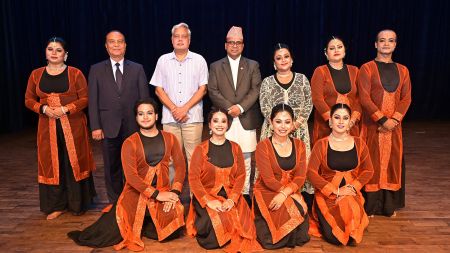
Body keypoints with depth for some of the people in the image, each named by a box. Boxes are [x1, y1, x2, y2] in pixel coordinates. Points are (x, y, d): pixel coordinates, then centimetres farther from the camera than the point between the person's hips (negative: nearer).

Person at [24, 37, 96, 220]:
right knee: (51, 164, 7)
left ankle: (77, 204, 19)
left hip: (73, 126, -2)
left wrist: (65, 109, -17)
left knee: (74, 162, 4)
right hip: (48, 127, 3)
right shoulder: (36, 74, 8)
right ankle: (56, 205, 19)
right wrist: (44, 108, -10)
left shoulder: (75, 74, -1)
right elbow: (29, 100, 10)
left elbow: (85, 99, -4)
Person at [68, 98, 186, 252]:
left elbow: (180, 166, 2)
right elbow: (131, 176, -13)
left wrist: (174, 192, -14)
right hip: (136, 193, -2)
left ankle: (143, 225, 11)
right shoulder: (130, 143, -3)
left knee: (173, 228, -19)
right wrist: (156, 195, -19)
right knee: (110, 234, -17)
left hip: (164, 192, 3)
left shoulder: (169, 138, 6)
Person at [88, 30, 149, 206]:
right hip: (109, 126, 0)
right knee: (111, 167, 9)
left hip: (133, 126, 0)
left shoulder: (137, 69, 7)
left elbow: (144, 98, 4)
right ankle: (114, 201, 24)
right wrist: (95, 126, -4)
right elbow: (93, 100, 3)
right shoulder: (96, 70, 7)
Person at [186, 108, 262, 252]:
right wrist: (209, 201, -18)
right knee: (217, 225, -27)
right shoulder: (201, 149, 1)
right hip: (207, 196, -2)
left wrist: (232, 199, -14)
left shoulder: (235, 148, 9)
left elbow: (241, 176, 2)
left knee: (242, 225, -21)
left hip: (231, 197, 2)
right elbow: (193, 178, -5)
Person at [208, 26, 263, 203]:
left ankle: (244, 192, 14)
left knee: (245, 159, 4)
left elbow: (255, 90, 2)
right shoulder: (215, 66, 11)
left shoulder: (253, 65, 12)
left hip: (246, 120, 1)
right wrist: (229, 108, -11)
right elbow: (213, 91, 2)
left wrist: (241, 107, -12)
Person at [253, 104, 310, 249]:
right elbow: (269, 180, -12)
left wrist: (285, 193, -19)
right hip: (267, 192, -3)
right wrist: (291, 192, -14)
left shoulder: (299, 145, 6)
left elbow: (300, 177, -3)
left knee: (301, 210, -24)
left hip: (291, 193, 4)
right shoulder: (263, 146, -7)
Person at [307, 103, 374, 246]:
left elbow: (368, 170, 8)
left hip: (351, 193, 3)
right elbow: (312, 173, -11)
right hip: (327, 194, -2)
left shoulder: (359, 143, 4)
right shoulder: (321, 145, -6)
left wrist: (353, 187, -10)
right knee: (334, 237, -18)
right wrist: (336, 191, -17)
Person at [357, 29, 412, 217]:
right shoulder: (367, 68, -3)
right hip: (372, 125, -4)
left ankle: (390, 205, 23)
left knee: (392, 162, 9)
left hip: (394, 125, 4)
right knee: (372, 162, 1)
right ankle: (370, 205, 13)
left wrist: (394, 119, -11)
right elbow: (364, 98, -11)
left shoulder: (402, 70, 11)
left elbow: (406, 98, 4)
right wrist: (382, 119, -17)